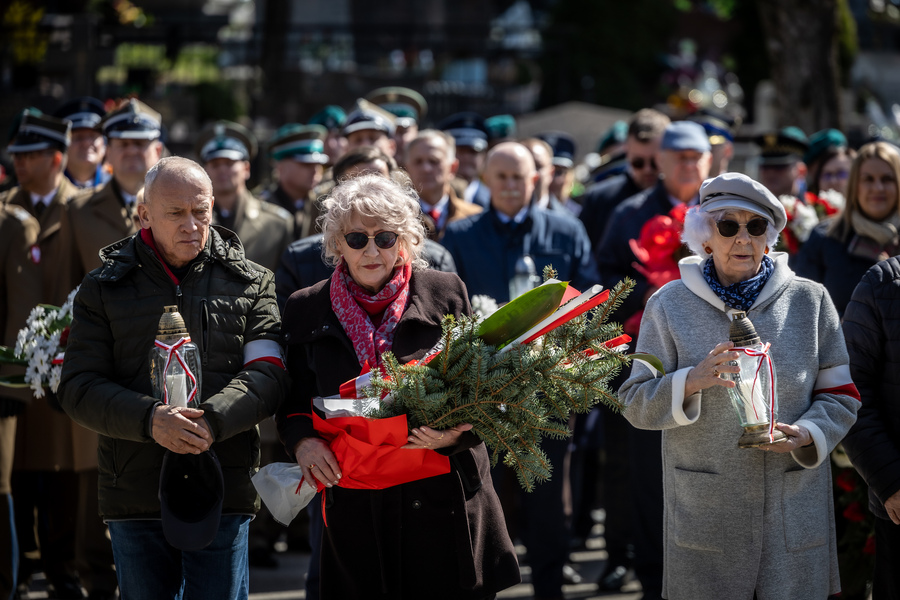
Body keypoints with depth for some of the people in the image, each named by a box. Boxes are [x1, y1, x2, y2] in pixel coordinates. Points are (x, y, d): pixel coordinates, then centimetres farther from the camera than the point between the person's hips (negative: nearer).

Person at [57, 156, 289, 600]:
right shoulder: (104, 288, 7)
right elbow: (79, 388, -1)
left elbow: (267, 373, -4)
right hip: (134, 494, 1)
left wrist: (211, 420, -23)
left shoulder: (249, 283, 8)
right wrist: (151, 420, -20)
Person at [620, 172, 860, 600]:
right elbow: (636, 405, 1)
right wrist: (692, 381, -18)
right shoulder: (670, 304, 4)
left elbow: (839, 396, 8)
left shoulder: (809, 300, 6)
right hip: (705, 512, -1)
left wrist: (806, 434, -13)